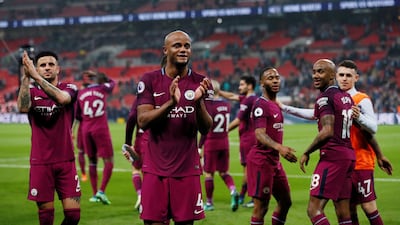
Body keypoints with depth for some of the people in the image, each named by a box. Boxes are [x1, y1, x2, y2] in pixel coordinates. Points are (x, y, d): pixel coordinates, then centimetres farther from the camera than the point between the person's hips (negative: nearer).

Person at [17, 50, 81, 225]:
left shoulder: (69, 88, 2)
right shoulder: (31, 91, 3)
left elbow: (62, 98, -24)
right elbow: (23, 107, -20)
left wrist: (36, 77, -32)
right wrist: (26, 77, -28)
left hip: (66, 161, 0)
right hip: (40, 163, 0)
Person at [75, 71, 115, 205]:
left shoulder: (81, 93, 8)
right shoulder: (103, 89, -2)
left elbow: (77, 115, 15)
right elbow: (112, 82, 22)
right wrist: (101, 77, 30)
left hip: (86, 129, 5)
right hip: (100, 129, -4)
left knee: (92, 161, 14)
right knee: (109, 161, 1)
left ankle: (94, 194, 14)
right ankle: (101, 191, -14)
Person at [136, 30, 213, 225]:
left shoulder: (200, 83, 2)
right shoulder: (150, 80, 0)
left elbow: (206, 129, -1)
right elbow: (143, 121, -9)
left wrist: (199, 102, -21)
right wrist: (171, 102, -24)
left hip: (187, 168, 1)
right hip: (155, 169, -1)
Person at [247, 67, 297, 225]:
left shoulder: (275, 104, 16)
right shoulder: (261, 105, -14)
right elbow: (260, 135, -26)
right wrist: (279, 147, -41)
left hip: (274, 160, 10)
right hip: (261, 160, -10)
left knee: (285, 202, 15)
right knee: (261, 206, -7)